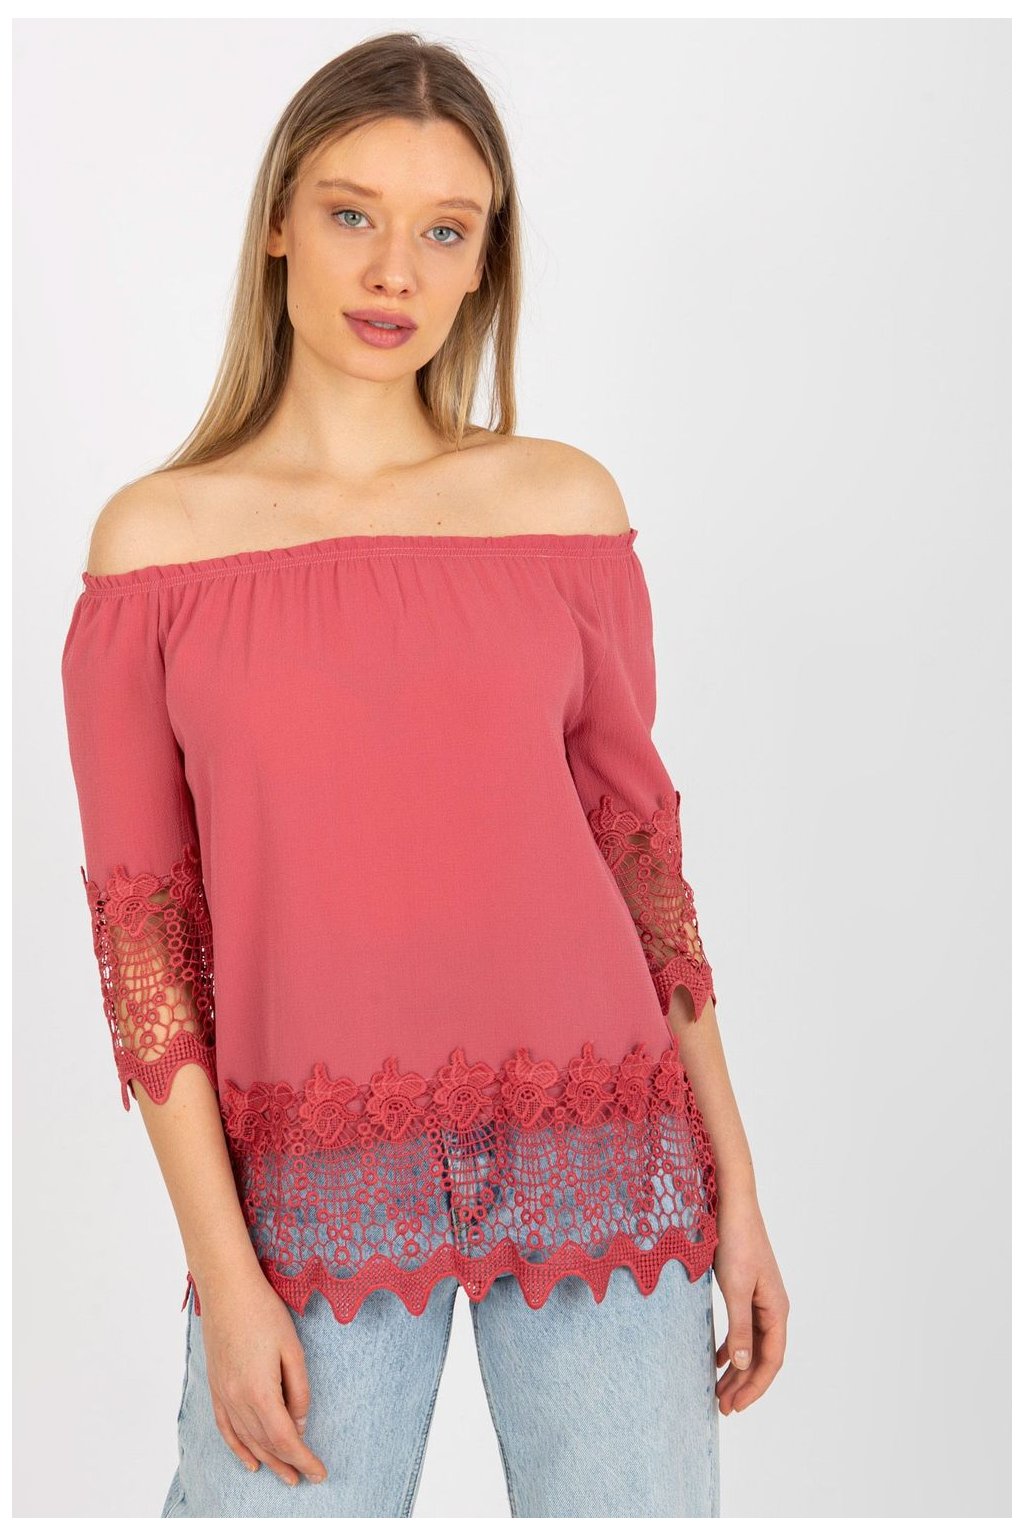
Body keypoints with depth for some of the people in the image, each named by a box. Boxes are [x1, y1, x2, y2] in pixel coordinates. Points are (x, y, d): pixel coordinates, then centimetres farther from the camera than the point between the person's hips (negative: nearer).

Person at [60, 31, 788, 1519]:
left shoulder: (566, 502, 3)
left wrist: (734, 1184, 6)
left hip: (599, 1156, 1)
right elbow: (137, 913, -1)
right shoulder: (156, 537, 0)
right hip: (313, 1181, -1)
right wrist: (221, 1269, -5)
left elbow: (636, 835, 7)